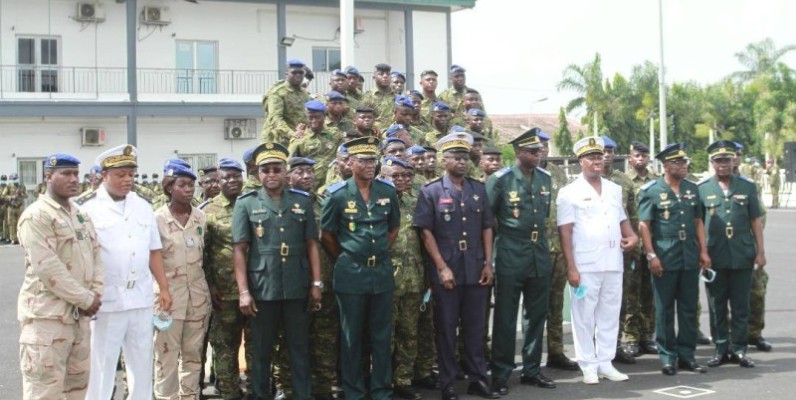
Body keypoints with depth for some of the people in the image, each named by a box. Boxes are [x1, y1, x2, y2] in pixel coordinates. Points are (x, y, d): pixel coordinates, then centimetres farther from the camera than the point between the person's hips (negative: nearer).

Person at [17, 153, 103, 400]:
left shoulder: (81, 215, 15)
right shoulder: (36, 216, -12)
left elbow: (95, 256, 14)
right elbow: (47, 268, -20)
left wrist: (95, 294, -3)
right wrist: (86, 299, -16)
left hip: (79, 313, 8)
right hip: (47, 314, -8)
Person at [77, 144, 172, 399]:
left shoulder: (143, 206, 12)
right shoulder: (87, 207, -5)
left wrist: (164, 287, 10)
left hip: (142, 298, 5)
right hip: (106, 300, -5)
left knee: (143, 363, 13)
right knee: (102, 366, 3)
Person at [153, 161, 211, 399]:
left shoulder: (201, 218, 6)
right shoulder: (157, 219, -7)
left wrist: (212, 288, 13)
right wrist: (157, 290, -6)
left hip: (197, 293, 4)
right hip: (168, 293, -4)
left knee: (193, 352, 10)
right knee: (167, 354, 0)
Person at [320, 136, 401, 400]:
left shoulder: (387, 191, 2)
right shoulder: (337, 194, -7)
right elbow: (326, 235, 2)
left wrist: (379, 254, 11)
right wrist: (346, 260, 5)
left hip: (382, 272, 3)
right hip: (351, 275, -3)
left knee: (381, 335, 10)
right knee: (352, 337, 7)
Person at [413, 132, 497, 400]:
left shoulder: (479, 189, 9)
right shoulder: (431, 192, -3)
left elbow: (487, 228, 10)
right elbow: (426, 232, -7)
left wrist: (488, 263, 3)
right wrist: (442, 267, -12)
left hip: (476, 270, 3)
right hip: (446, 271, -3)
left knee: (475, 327, 10)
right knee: (446, 328, 5)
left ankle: (478, 379, 20)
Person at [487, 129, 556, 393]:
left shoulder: (545, 178, 7)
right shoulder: (500, 180, -10)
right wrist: (502, 237, -3)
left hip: (540, 256, 5)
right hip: (510, 257, -5)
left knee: (537, 315, 12)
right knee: (505, 318, 2)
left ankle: (532, 370, 25)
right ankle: (501, 374, 12)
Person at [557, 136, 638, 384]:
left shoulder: (614, 189, 12)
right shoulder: (570, 192, -5)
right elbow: (565, 233, -8)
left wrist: (632, 236, 0)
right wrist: (571, 267, -13)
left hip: (613, 263, 5)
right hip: (585, 265, -5)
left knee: (610, 315, 10)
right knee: (584, 317, 1)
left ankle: (605, 363, 19)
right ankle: (589, 367, 10)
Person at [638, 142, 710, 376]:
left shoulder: (692, 189, 11)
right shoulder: (651, 191, -5)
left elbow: (698, 221, 14)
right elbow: (644, 225, -7)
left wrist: (703, 250, 6)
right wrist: (651, 255, -13)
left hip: (690, 258, 5)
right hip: (665, 259, -5)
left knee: (689, 308, 9)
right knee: (664, 310, 3)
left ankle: (687, 354, 19)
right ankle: (668, 357, 12)